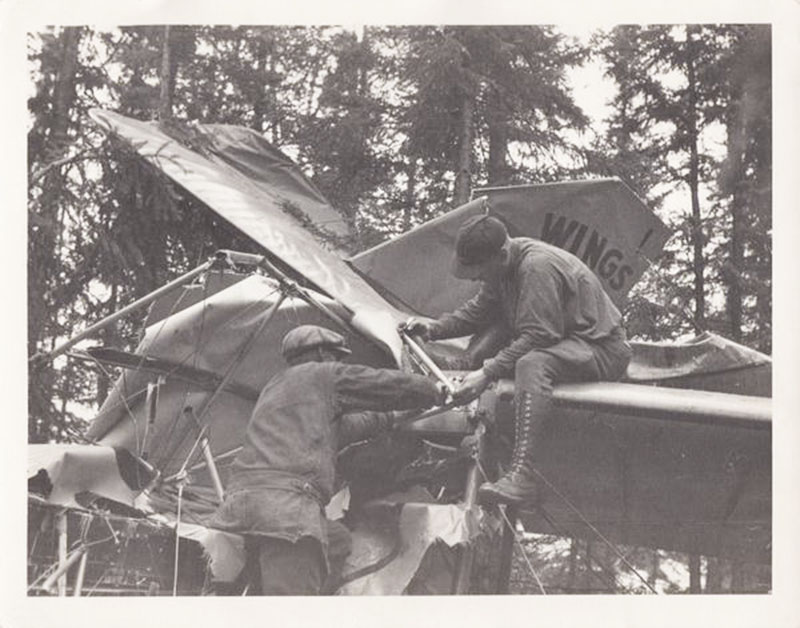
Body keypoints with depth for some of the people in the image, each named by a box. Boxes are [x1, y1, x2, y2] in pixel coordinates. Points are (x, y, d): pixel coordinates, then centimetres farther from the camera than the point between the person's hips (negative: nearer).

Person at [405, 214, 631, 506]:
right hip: (564, 337, 10)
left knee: (532, 364, -37)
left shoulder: (537, 266, -26)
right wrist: (435, 328, 3)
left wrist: (487, 374, -31)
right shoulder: (502, 266, 3)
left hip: (602, 348, -10)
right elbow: (479, 310, 17)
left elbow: (537, 338, -29)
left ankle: (522, 475, -44)